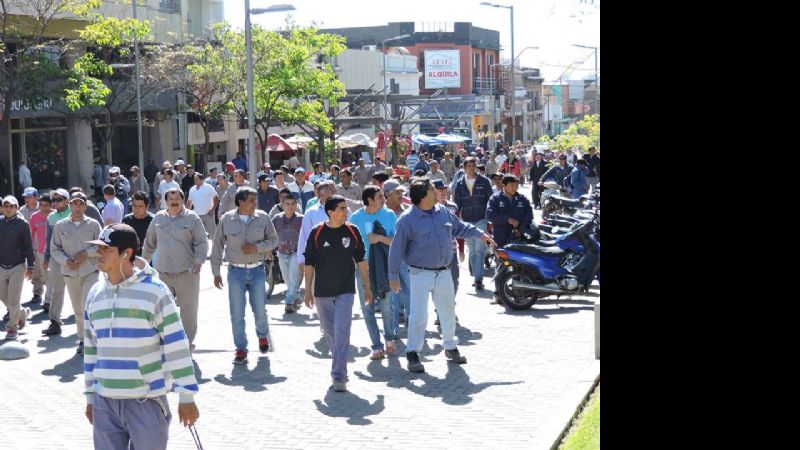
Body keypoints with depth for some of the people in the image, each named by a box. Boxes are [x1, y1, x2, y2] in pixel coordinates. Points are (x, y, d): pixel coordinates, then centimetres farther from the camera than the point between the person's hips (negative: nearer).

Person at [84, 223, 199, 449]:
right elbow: (91, 347, 17)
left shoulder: (154, 291, -11)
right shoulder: (95, 293, 8)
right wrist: (90, 396, 18)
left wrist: (186, 396, -10)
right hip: (104, 402, 5)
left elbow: (176, 344, -10)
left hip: (147, 402, -5)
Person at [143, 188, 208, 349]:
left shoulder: (192, 218, -1)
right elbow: (149, 243, 19)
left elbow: (201, 243, -4)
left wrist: (198, 262, -15)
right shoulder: (158, 218, 9)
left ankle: (188, 341, 17)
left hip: (186, 272, -3)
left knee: (188, 309, 4)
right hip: (163, 272, 3)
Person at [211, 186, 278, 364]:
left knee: (260, 310, 5)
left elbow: (273, 240, 4)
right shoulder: (226, 219, -4)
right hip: (236, 271, 0)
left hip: (257, 270, 1)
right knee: (237, 314, 2)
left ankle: (262, 335, 36)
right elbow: (217, 246, 3)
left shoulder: (262, 217, -2)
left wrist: (257, 247, -15)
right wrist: (216, 272, 4)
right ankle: (241, 349, 14)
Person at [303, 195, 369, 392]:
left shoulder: (352, 232, 0)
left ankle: (339, 376, -12)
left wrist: (367, 287, 7)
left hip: (345, 290, -1)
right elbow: (309, 263, 1)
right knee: (330, 332, 13)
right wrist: (308, 290, -1)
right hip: (322, 291, 1)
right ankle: (339, 366, 35)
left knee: (342, 331, -12)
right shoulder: (317, 233, -4)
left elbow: (360, 259, 7)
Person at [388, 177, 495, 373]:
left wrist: (479, 233, 12)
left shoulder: (443, 212, 3)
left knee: (448, 312, 16)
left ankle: (451, 347, 33)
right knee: (419, 315, -8)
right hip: (421, 274, -6)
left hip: (444, 273, 6)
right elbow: (397, 249, -9)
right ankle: (412, 353, 3)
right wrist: (393, 276, -8)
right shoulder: (408, 220, -13)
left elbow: (459, 227, 21)